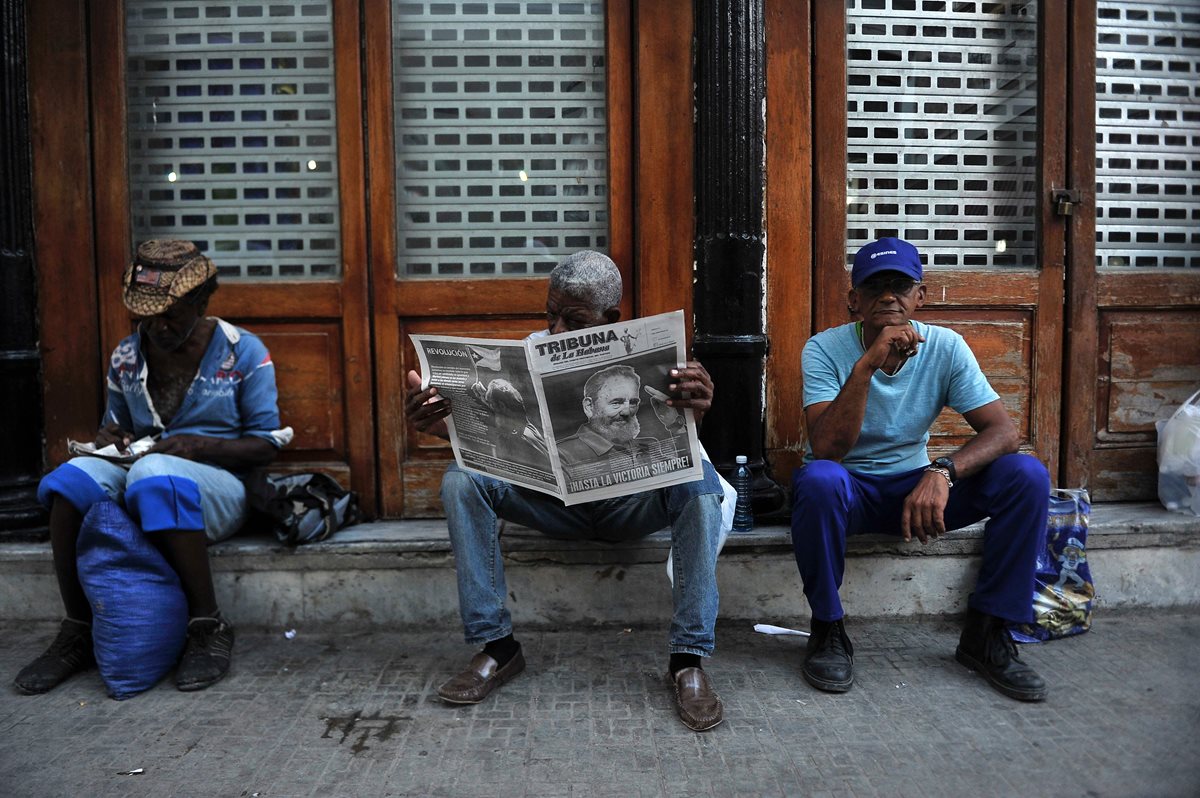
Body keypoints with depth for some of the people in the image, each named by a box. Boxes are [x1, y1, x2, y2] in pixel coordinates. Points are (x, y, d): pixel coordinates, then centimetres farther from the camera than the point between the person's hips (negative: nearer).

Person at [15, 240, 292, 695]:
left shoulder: (244, 353, -3)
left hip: (218, 489, -4)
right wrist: (110, 440, -2)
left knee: (156, 475, -38)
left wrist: (200, 445, -19)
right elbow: (113, 426, 23)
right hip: (139, 476, 5)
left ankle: (209, 628, -25)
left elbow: (266, 444, -3)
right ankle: (78, 632, -12)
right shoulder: (125, 357, 9)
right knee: (70, 479, -27)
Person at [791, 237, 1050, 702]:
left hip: (915, 486, 3)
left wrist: (943, 471, -35)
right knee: (818, 479, -39)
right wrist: (866, 365, -38)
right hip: (849, 490, -3)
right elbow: (825, 449, -28)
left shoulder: (945, 347, -7)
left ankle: (985, 633, -4)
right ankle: (827, 630, -15)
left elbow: (1003, 431, -16)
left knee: (1027, 476, -18)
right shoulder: (825, 349, -16)